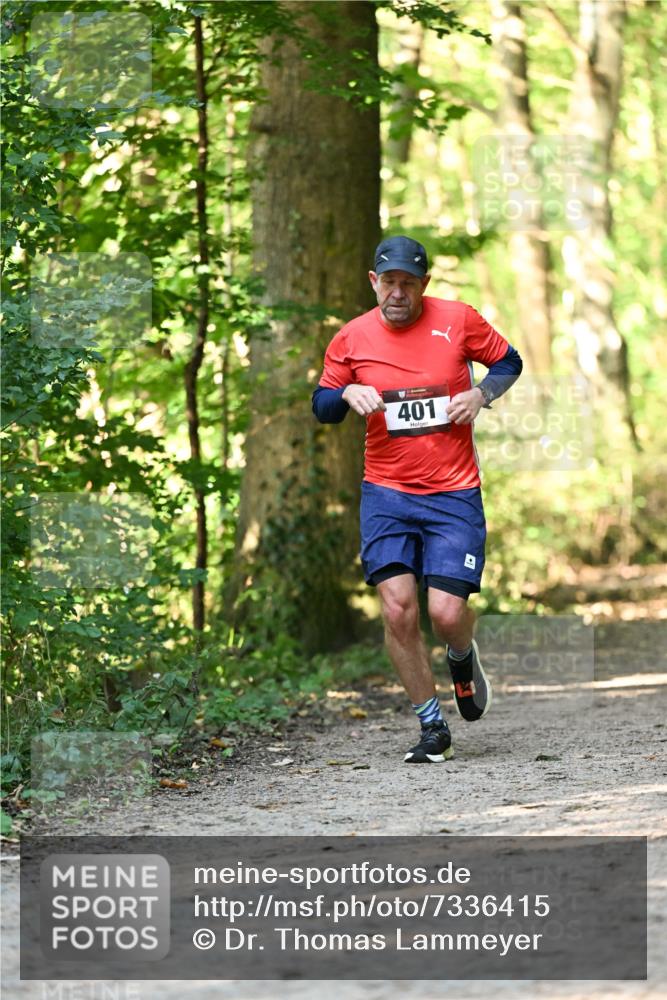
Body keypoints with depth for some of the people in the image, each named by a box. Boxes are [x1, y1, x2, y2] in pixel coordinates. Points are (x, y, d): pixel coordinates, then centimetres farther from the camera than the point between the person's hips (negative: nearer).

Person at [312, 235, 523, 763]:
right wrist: (348, 393, -10)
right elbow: (322, 405, 12)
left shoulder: (458, 320, -2)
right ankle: (433, 728, 4)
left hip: (453, 495, -1)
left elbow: (508, 361, 12)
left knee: (447, 612, -11)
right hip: (386, 494, 2)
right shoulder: (352, 338, 2)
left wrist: (480, 394, -7)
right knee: (397, 609, -10)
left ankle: (463, 657, 28)